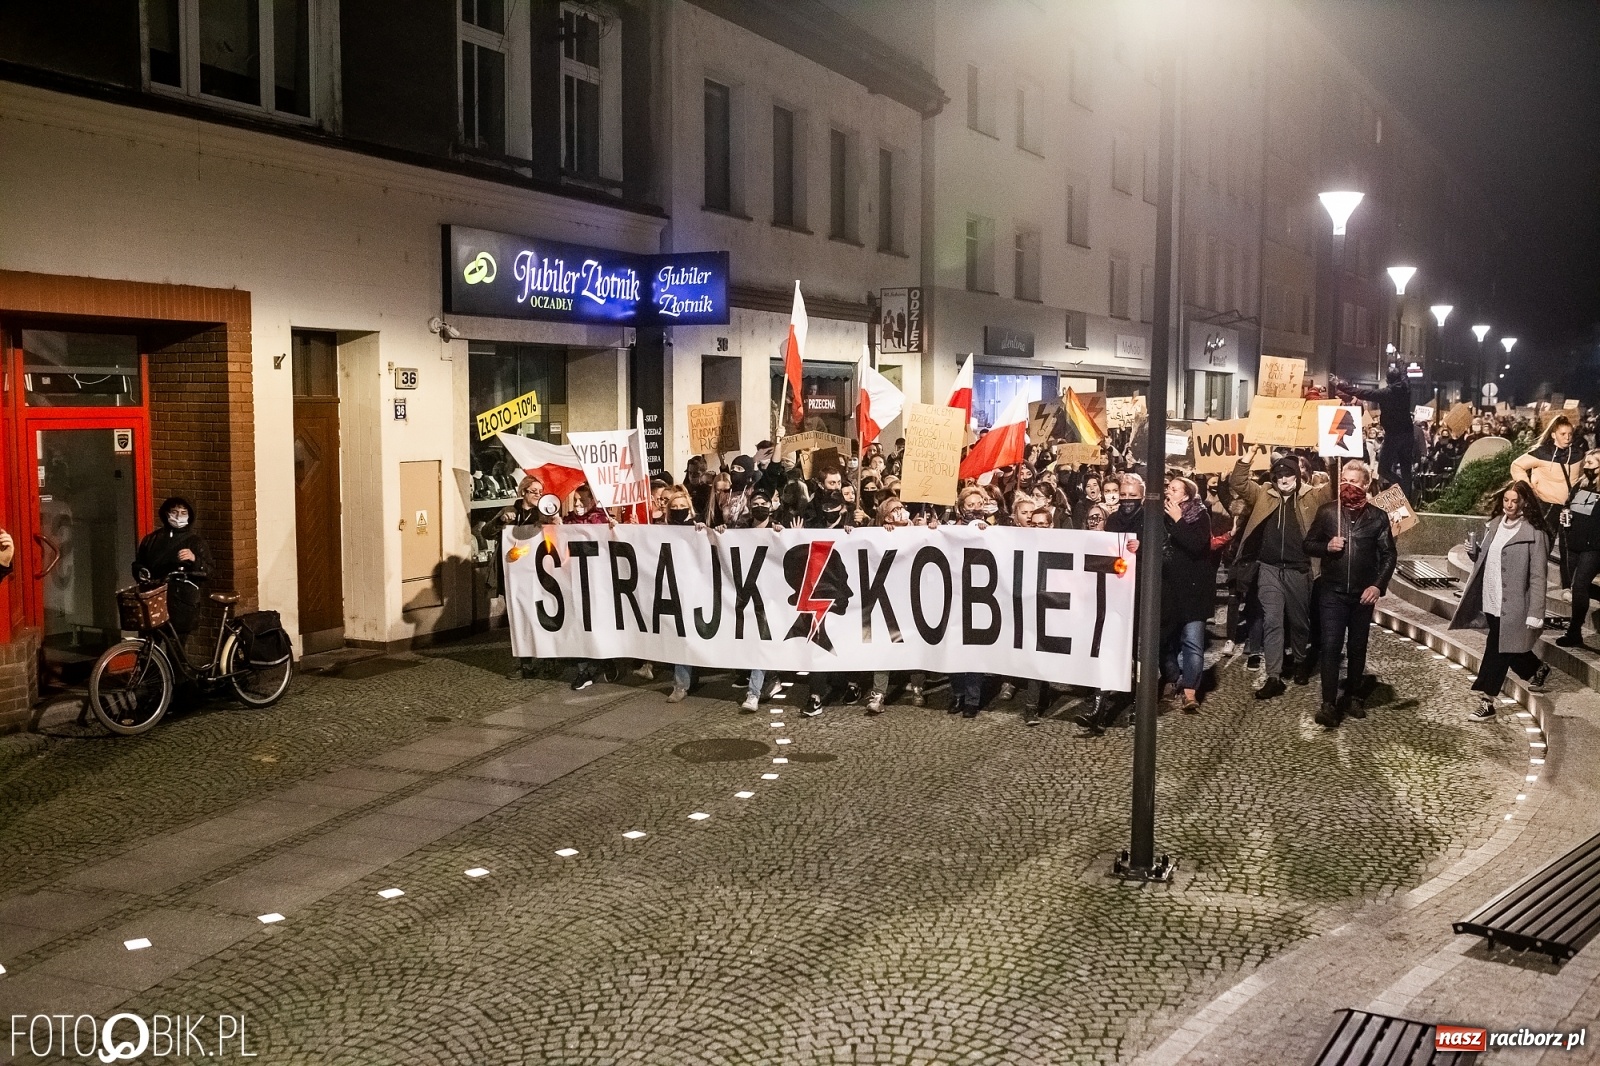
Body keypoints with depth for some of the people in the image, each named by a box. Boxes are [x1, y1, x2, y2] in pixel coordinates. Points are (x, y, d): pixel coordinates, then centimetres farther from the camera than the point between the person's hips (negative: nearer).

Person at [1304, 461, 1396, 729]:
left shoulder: (1378, 516, 1)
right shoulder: (1326, 512, 0)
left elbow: (1389, 555, 2)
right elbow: (1308, 544, 6)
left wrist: (1378, 585, -11)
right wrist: (1326, 546, -15)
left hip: (1363, 593, 1)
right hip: (1332, 593, -1)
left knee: (1358, 647, 11)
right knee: (1330, 647, -8)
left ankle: (1353, 697, 24)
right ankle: (1329, 704, -10)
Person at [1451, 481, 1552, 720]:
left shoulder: (1534, 533, -13)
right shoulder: (1495, 524, 8)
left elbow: (1538, 576, -15)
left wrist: (1535, 614, -18)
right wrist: (1475, 554, -4)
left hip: (1512, 605, -7)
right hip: (1491, 601, 7)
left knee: (1497, 651, -1)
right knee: (1507, 650, 20)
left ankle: (1487, 702, 8)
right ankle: (1537, 670, 46)